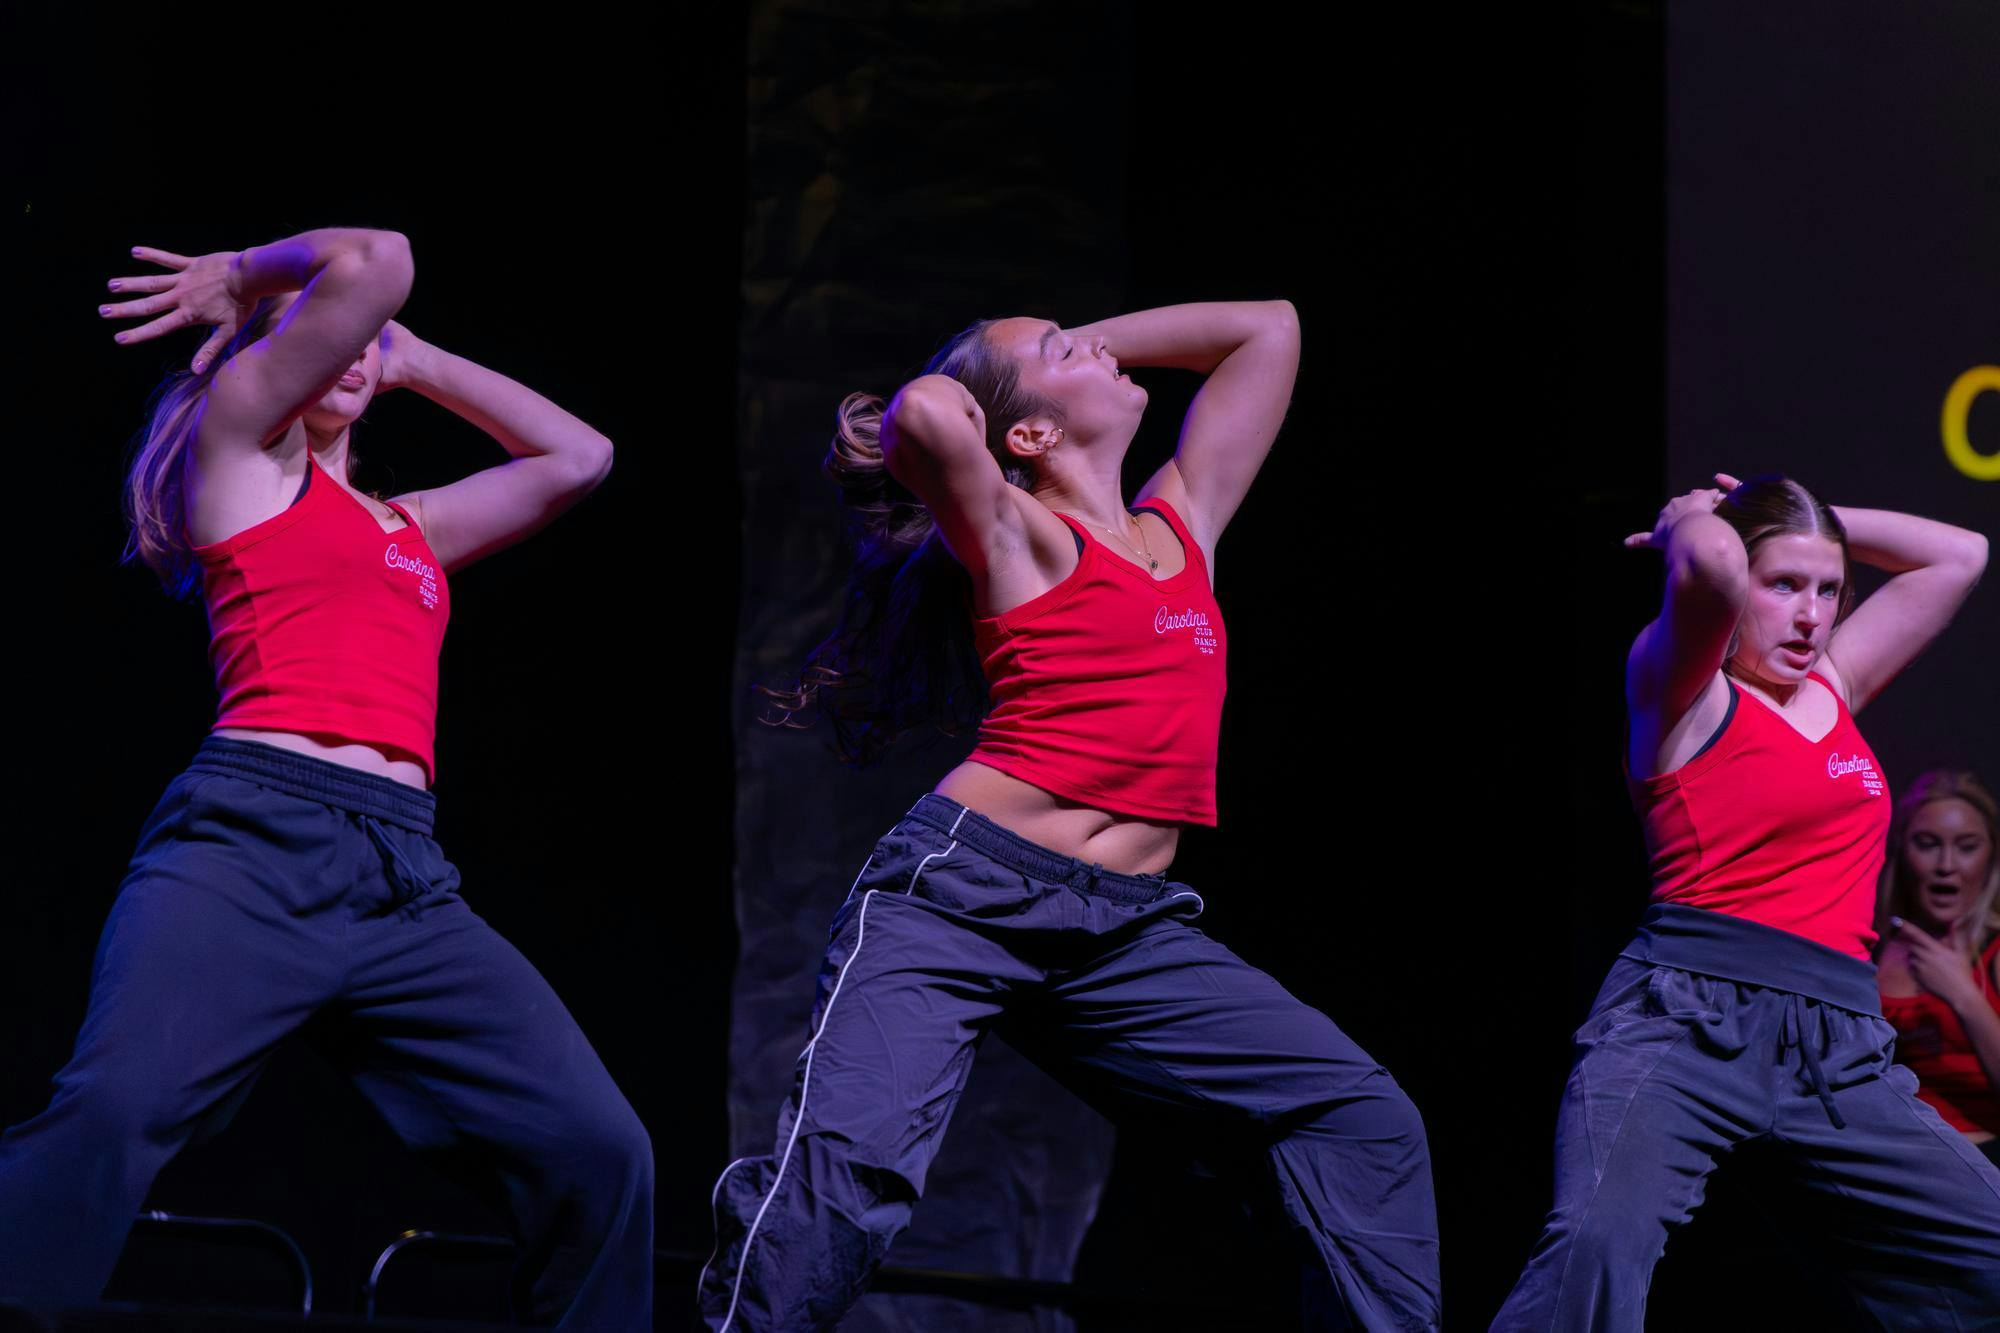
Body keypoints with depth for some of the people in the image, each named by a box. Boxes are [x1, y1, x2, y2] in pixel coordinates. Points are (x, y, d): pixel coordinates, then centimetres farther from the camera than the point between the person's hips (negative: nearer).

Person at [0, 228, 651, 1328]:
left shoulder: (410, 526, 31)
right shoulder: (236, 437, 13)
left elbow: (579, 459, 34)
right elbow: (374, 259, 2)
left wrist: (409, 360, 34)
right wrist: (247, 277, 20)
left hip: (405, 885, 6)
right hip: (254, 837, -6)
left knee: (599, 1152, -8)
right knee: (110, 1116, -30)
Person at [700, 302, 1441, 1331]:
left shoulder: (1183, 521, 19)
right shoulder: (1021, 541, 1)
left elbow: (1268, 328, 28)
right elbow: (925, 417, -20)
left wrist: (1091, 340, 22)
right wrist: (952, 396, 3)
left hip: (1127, 936, 6)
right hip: (960, 890, -6)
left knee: (1361, 1120, -4)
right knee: (845, 1168, -23)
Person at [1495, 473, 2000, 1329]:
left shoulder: (1832, 688, 22)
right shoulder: (1682, 692, 3)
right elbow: (1710, 565, -18)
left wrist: (1806, 516, 23)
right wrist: (1689, 520, 4)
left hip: (1840, 1051, 7)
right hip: (1688, 1012, -7)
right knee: (1600, 1241, -33)